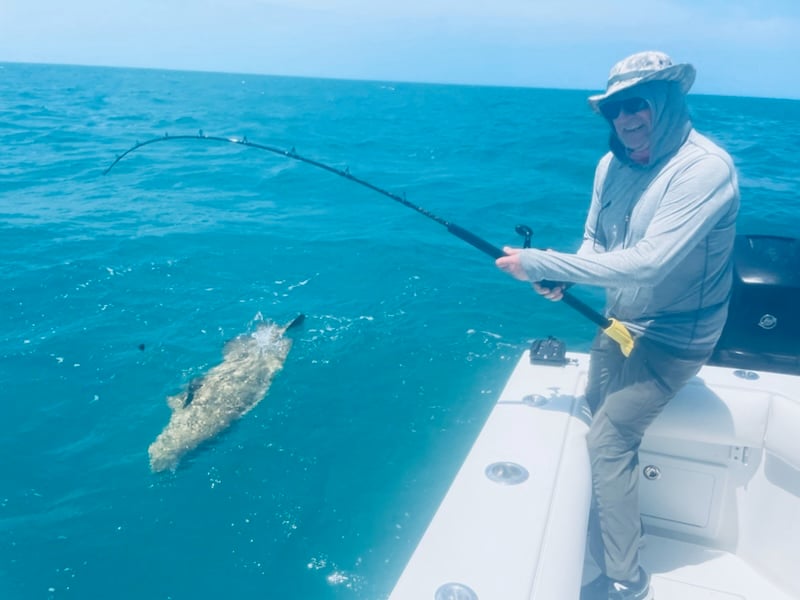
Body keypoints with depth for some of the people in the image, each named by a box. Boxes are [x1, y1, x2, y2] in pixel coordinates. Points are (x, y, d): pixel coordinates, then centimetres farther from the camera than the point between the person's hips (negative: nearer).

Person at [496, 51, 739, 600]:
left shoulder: (707, 169, -26)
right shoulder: (613, 164, -3)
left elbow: (648, 262, -35)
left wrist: (541, 263, -33)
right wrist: (560, 280, -16)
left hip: (673, 336, -8)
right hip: (619, 323, 8)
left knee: (608, 439, -12)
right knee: (598, 417, 20)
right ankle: (621, 522, 47)